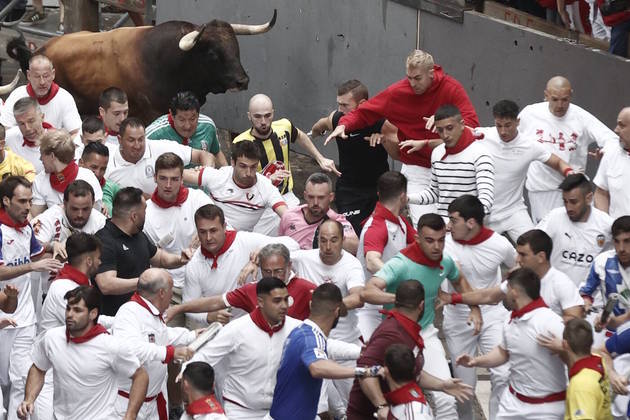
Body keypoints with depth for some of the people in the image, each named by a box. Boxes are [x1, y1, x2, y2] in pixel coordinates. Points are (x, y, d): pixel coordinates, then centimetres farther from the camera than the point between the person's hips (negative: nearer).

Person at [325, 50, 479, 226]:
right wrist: (343, 125, -17)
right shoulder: (397, 92, -8)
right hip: (416, 170, -1)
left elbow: (472, 123, -16)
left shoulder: (451, 88, -9)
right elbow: (362, 112, 1)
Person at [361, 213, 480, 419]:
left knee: (446, 399, -11)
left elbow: (459, 280, 22)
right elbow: (367, 292, -41)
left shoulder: (445, 261, -5)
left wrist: (474, 308, 12)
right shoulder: (400, 264, -26)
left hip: (426, 334, 4)